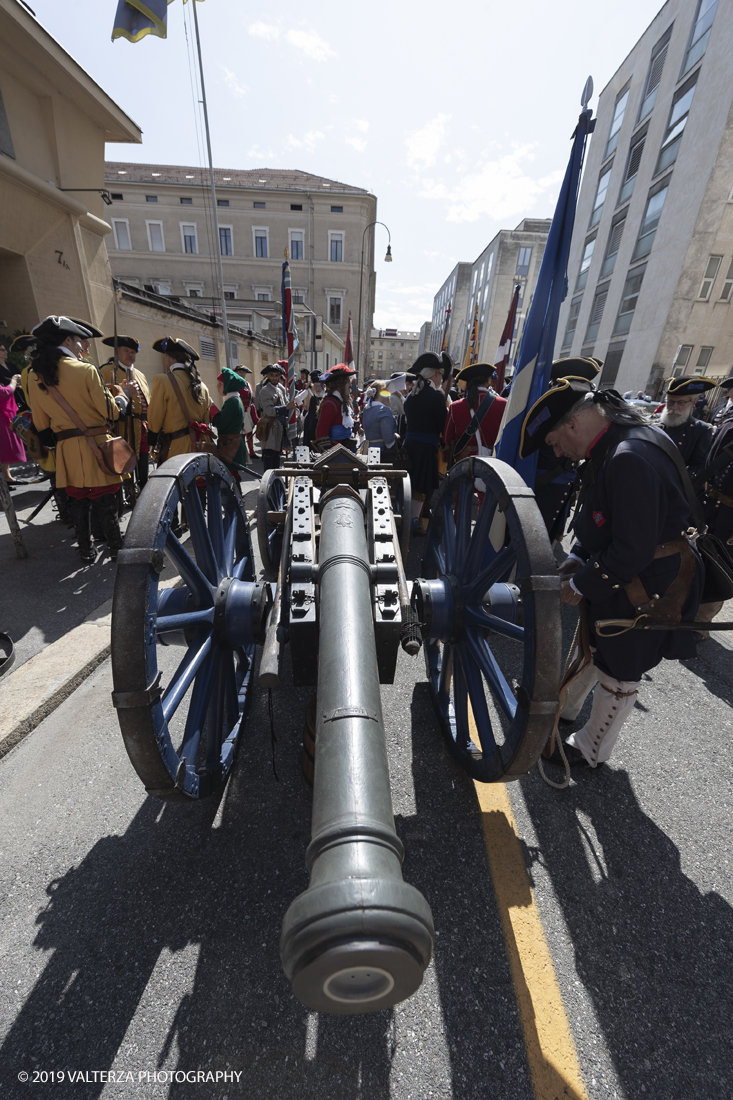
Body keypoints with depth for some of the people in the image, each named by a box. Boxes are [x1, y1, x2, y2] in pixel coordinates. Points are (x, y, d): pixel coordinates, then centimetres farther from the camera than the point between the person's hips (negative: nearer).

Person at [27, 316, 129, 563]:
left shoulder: (34, 376, 6)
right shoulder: (85, 370, -10)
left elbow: (41, 424, 11)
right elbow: (111, 412, -9)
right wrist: (123, 395, 11)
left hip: (66, 450, 5)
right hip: (96, 446, -4)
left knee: (78, 502, 13)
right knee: (105, 502, 2)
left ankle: (86, 552, 21)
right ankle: (117, 550, 11)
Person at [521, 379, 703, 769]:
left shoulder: (629, 461, -31)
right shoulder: (609, 447, 1)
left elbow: (632, 552, -30)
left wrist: (579, 586, -18)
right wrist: (576, 558, 1)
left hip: (649, 587, -9)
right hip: (615, 575, 9)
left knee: (618, 671, 11)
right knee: (589, 645, 25)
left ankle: (591, 750, 34)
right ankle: (562, 707, 49)